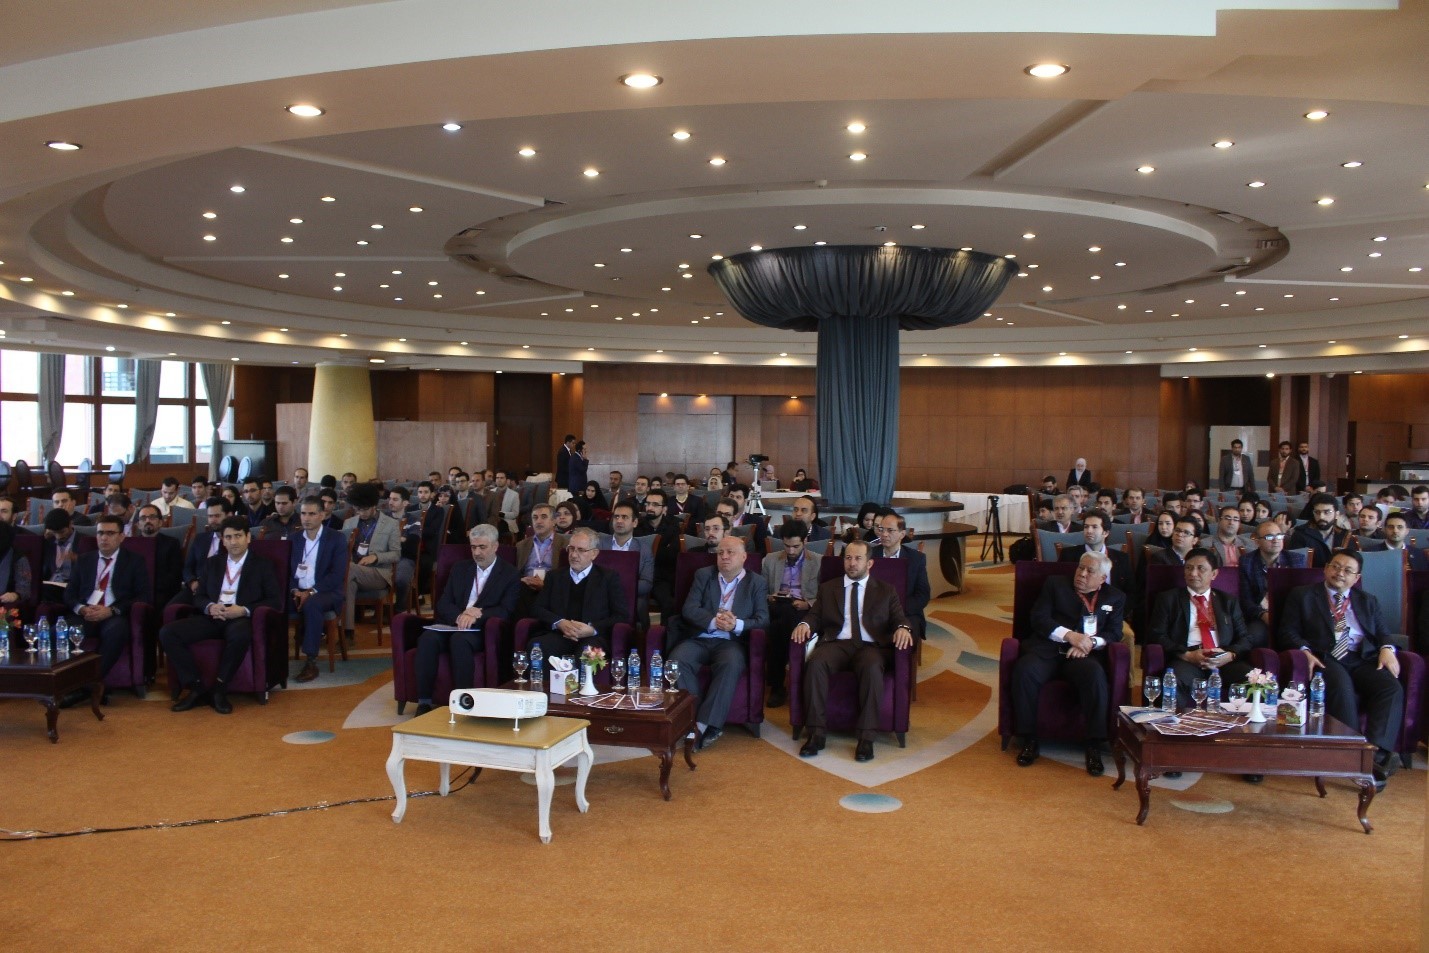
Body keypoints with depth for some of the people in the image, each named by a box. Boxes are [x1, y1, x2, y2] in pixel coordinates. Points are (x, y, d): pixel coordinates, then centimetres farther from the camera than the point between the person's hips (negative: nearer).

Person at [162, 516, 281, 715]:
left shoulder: (262, 565, 11)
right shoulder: (211, 563, 23)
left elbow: (276, 601, 1)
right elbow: (198, 597, 19)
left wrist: (244, 610, -14)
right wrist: (209, 607, -7)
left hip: (241, 618, -4)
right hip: (212, 617, 4)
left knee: (241, 635, -41)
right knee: (167, 633, -21)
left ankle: (219, 689, -22)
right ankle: (196, 688, -16)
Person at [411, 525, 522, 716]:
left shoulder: (510, 575, 6)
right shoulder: (459, 569, 20)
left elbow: (506, 611, -6)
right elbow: (443, 604, 11)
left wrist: (476, 616, -22)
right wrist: (460, 616, -11)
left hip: (482, 632, -4)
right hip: (453, 626, 4)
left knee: (459, 639, -36)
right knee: (427, 638, -29)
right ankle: (424, 702, -26)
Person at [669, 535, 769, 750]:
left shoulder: (757, 583, 11)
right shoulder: (703, 575, 14)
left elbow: (762, 619, 0)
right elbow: (688, 609, 2)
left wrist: (737, 625, -21)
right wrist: (714, 621, -17)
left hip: (732, 642, -2)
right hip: (699, 639, 2)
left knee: (730, 664, -35)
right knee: (677, 660, -29)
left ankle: (706, 724, -31)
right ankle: (691, 719, -24)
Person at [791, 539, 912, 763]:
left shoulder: (886, 591, 21)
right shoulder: (828, 588, 24)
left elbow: (899, 619, 10)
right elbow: (815, 616, 14)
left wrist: (903, 628, -14)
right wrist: (804, 624, -9)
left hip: (871, 646, -1)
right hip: (837, 643, 1)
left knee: (872, 667, -37)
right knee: (816, 663, -33)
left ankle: (866, 737, -33)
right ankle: (816, 734, -28)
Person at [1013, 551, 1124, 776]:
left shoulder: (1115, 598, 22)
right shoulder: (1055, 584, 18)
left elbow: (1114, 633, 10)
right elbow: (1038, 618, 5)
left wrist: (1090, 642, -12)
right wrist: (1070, 635, -10)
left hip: (1083, 655, 0)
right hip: (1047, 649, 0)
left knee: (1095, 675, -36)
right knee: (1023, 670, -33)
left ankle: (1095, 746, -25)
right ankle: (1029, 741, -19)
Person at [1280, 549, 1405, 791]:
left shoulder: (1368, 601, 28)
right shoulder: (1302, 596, 17)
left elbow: (1382, 633, 19)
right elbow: (1288, 632, 9)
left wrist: (1387, 648, -5)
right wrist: (1305, 650, -12)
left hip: (1364, 660, 3)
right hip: (1326, 660, -3)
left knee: (1392, 689, -29)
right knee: (1341, 687, -36)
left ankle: (1377, 754, -38)